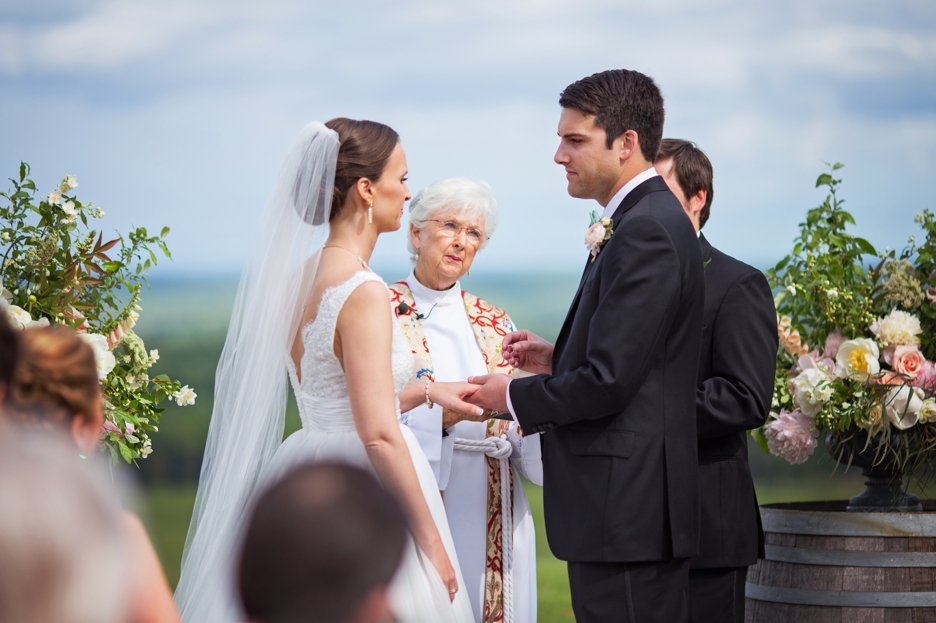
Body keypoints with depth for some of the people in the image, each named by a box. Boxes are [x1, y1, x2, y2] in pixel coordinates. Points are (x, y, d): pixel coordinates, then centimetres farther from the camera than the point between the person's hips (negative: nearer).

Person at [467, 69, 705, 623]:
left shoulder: (646, 231, -16)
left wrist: (514, 397, -7)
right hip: (628, 506, 10)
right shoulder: (650, 219, 16)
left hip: (626, 510, -10)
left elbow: (609, 382, -21)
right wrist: (560, 359, 10)